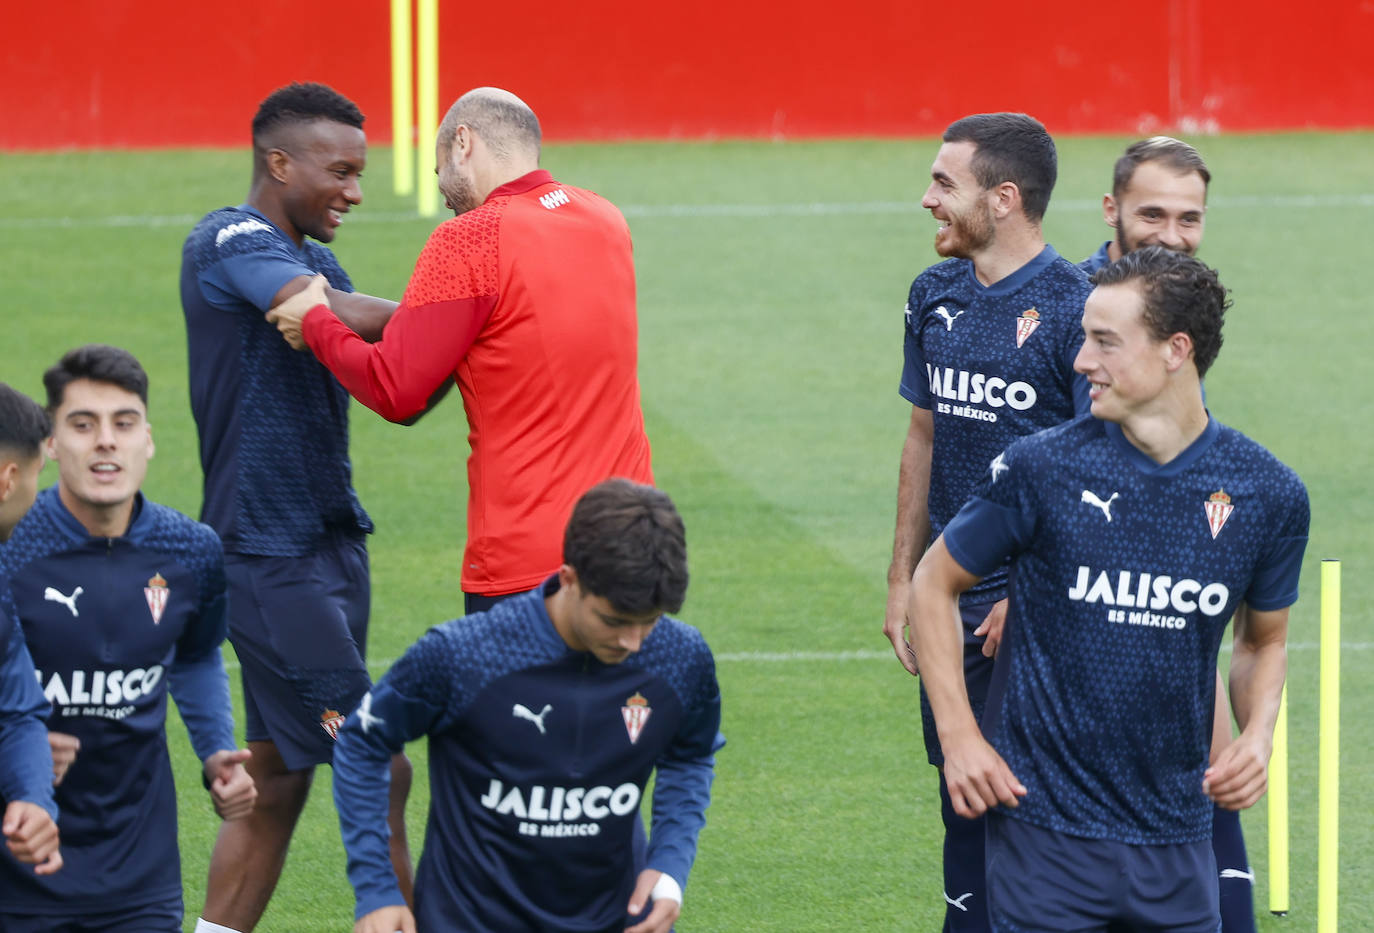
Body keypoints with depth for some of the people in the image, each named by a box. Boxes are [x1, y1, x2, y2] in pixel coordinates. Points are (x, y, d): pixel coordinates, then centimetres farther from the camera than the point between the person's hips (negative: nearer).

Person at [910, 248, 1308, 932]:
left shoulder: (1268, 494, -1)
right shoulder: (1042, 468, -8)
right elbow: (934, 584, 4)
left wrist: (1258, 737, -4)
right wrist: (958, 737, -5)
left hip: (1176, 835, 3)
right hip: (1043, 825, -2)